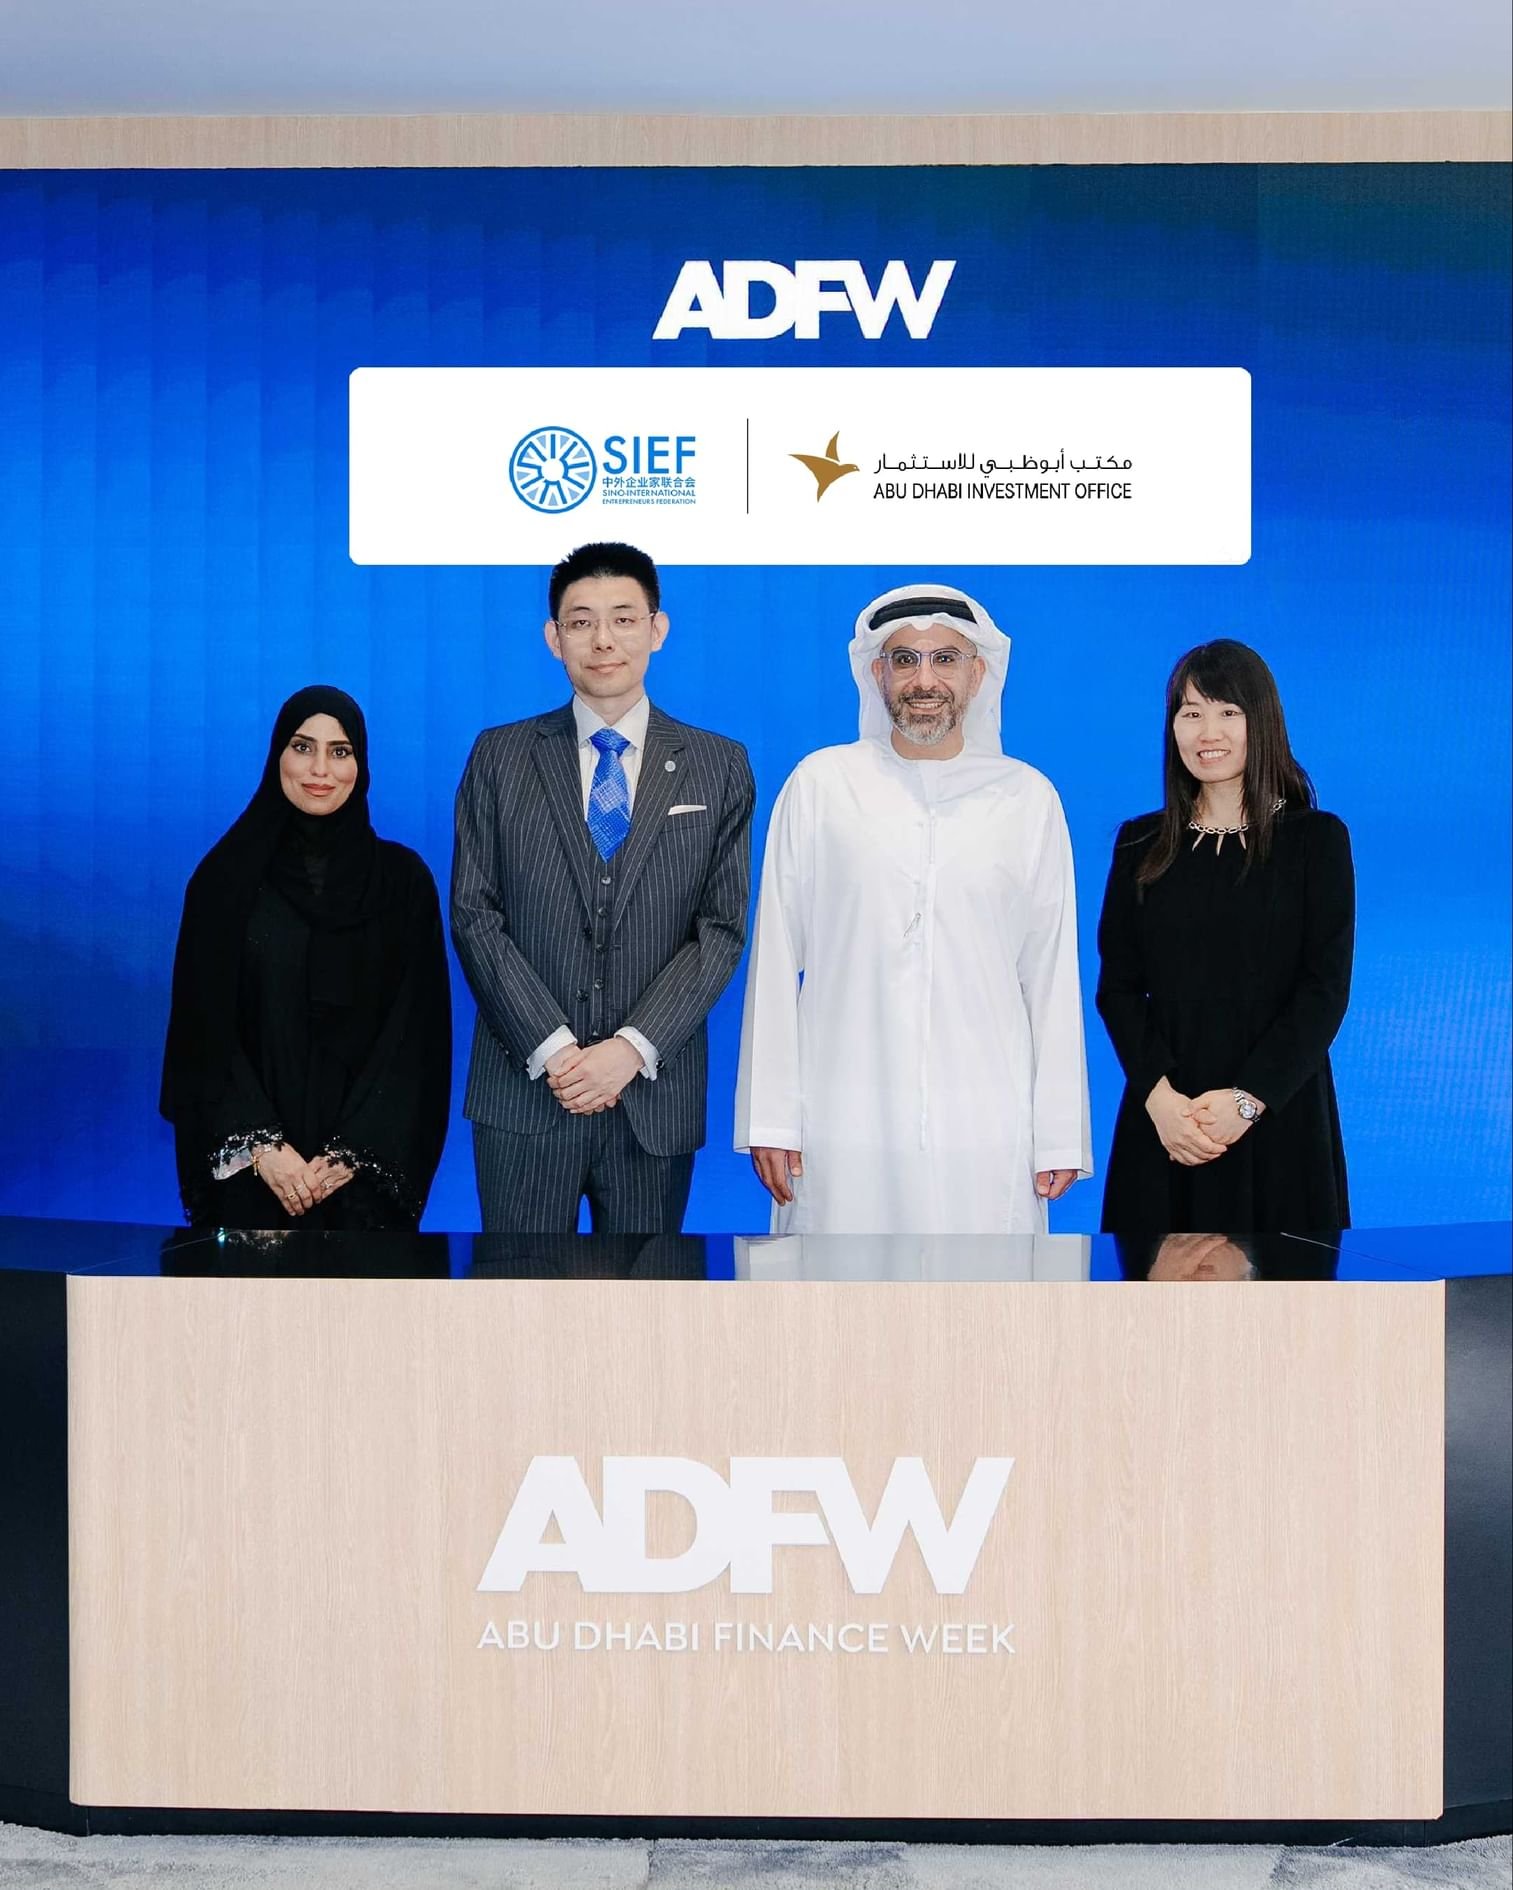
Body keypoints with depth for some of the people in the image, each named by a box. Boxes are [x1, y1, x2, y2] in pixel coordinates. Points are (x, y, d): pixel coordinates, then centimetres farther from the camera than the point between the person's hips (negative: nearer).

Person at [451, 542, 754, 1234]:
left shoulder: (719, 766, 6)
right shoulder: (500, 757, 6)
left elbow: (722, 928, 0)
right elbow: (475, 915, 0)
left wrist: (632, 1048, -11)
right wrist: (551, 1048, -10)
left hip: (654, 1093, 0)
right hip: (525, 1090, 0)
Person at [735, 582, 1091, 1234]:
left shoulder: (1028, 797, 7)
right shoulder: (819, 783, 5)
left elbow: (1053, 977, 7)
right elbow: (775, 962, 4)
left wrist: (1059, 1136, 4)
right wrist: (770, 1120, 0)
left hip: (985, 1133, 1)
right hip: (844, 1128, 0)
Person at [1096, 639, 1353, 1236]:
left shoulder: (1316, 839, 0)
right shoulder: (1141, 844, 6)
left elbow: (1326, 988, -6)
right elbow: (1117, 986, 2)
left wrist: (1248, 1099, -16)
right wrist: (1159, 1094, -13)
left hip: (1279, 1115, -1)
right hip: (1164, 1120, 2)